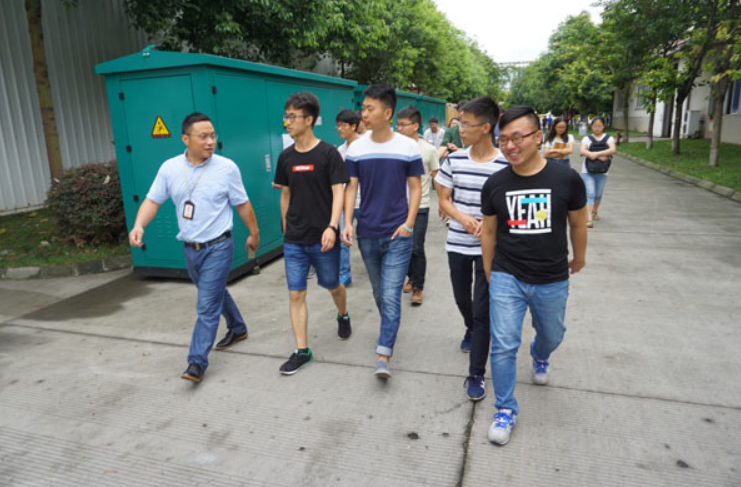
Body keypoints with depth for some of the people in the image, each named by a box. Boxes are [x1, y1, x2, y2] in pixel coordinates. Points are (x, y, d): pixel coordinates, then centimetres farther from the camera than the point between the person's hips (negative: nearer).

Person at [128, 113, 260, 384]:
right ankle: (237, 328, 46)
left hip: (218, 247, -5)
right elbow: (153, 201, 2)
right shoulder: (170, 168, -1)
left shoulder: (226, 168, -10)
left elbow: (243, 204, -1)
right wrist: (139, 226, -16)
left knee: (207, 306, -6)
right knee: (216, 293, 23)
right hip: (190, 247, 5)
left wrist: (254, 233, 7)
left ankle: (197, 362, 3)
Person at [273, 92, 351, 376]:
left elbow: (338, 192, -12)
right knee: (296, 294, 1)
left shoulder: (328, 153, -8)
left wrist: (332, 227, -23)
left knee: (332, 286, 14)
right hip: (294, 240, 4)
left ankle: (343, 316, 47)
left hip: (322, 238, -3)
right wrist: (287, 227, 15)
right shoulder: (286, 157, 5)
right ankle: (302, 351, 12)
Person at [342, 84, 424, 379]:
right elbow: (351, 188, 4)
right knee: (379, 293, 17)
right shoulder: (356, 148, 2)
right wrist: (347, 223, -7)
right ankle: (390, 330, 41)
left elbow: (415, 188, 0)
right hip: (367, 235, 3)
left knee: (391, 296, -8)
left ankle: (384, 355, -2)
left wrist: (409, 224, -10)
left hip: (397, 235, -3)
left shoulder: (408, 147, -4)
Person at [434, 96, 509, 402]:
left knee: (482, 310, -1)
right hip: (458, 243, 4)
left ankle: (476, 374, 12)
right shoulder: (455, 160, -1)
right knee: (462, 298, 21)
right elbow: (444, 199, 3)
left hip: (488, 247, -4)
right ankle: (471, 330, 54)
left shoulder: (504, 164, -11)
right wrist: (463, 219, -15)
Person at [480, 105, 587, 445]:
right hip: (506, 279, 0)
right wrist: (489, 273, 11)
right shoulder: (495, 184, -6)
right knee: (503, 346, -3)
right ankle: (505, 410, 16)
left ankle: (540, 356, 59)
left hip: (552, 281, 1)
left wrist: (579, 258, 18)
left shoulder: (566, 179, -10)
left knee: (551, 336, 23)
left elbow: (577, 224, 6)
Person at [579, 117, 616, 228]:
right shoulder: (587, 138, 4)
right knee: (590, 194, -11)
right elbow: (582, 151, -14)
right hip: (587, 171, -2)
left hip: (602, 172, 2)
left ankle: (595, 211, 40)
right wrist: (600, 156, -23)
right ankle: (589, 219, -15)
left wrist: (596, 153, -24)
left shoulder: (609, 138, 5)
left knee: (598, 194, 13)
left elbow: (613, 150, -14)